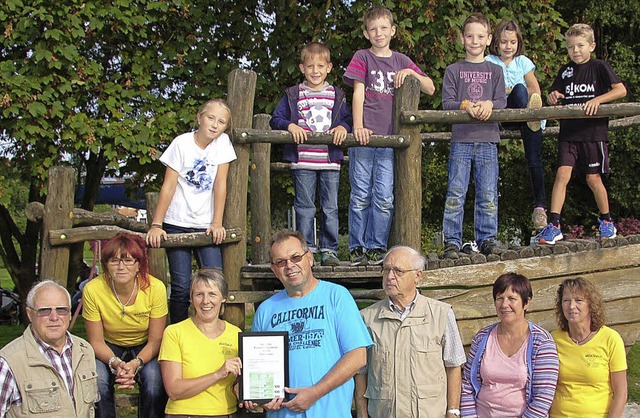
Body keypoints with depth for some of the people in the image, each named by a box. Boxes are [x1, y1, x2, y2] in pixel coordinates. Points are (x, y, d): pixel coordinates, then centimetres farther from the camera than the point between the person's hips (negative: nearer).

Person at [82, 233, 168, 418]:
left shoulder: (155, 288, -22)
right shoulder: (92, 290, -21)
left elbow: (155, 340, -14)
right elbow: (96, 341, -12)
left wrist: (136, 363, -33)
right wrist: (115, 363, -32)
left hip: (145, 349, 0)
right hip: (110, 348, 1)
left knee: (154, 379, -31)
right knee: (97, 379, -30)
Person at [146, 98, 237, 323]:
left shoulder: (223, 143, 1)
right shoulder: (182, 143, -5)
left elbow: (220, 185, 0)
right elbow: (168, 186, -7)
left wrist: (217, 223, -6)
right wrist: (156, 225, -12)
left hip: (206, 225, 2)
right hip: (177, 224, -2)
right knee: (181, 287, -6)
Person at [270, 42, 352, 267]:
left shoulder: (337, 96, 12)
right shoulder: (293, 95, 7)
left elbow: (348, 119, 13)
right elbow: (275, 119, 4)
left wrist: (342, 127, -8)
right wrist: (291, 126, -14)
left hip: (330, 161, 1)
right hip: (303, 161, -1)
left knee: (330, 208, 3)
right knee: (304, 207, 2)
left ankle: (329, 250, 9)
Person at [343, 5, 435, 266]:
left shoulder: (401, 61, 16)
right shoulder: (362, 58, 9)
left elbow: (430, 89, 17)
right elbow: (358, 93, -1)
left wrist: (411, 73, -1)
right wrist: (358, 126, -14)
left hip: (390, 138, 2)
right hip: (364, 137, -2)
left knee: (384, 198, -4)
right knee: (361, 196, 0)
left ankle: (377, 247, 5)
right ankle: (357, 248, 6)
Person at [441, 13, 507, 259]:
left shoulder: (495, 71, 15)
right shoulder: (453, 70, 10)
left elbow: (502, 102, 5)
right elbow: (447, 102, 1)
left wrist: (489, 104, -16)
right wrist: (465, 105, -17)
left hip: (487, 140, 1)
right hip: (461, 139, -1)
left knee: (488, 195, 1)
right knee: (455, 194, -5)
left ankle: (487, 240, 9)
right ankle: (452, 242, -1)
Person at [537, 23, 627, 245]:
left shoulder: (599, 67, 0)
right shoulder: (565, 71, 11)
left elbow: (621, 90, -9)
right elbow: (554, 95, 19)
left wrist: (597, 99, -22)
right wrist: (553, 97, -5)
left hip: (593, 130, -3)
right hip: (569, 132, 3)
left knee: (593, 178, 3)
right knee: (562, 174, -9)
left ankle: (607, 222, 23)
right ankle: (554, 226, -9)